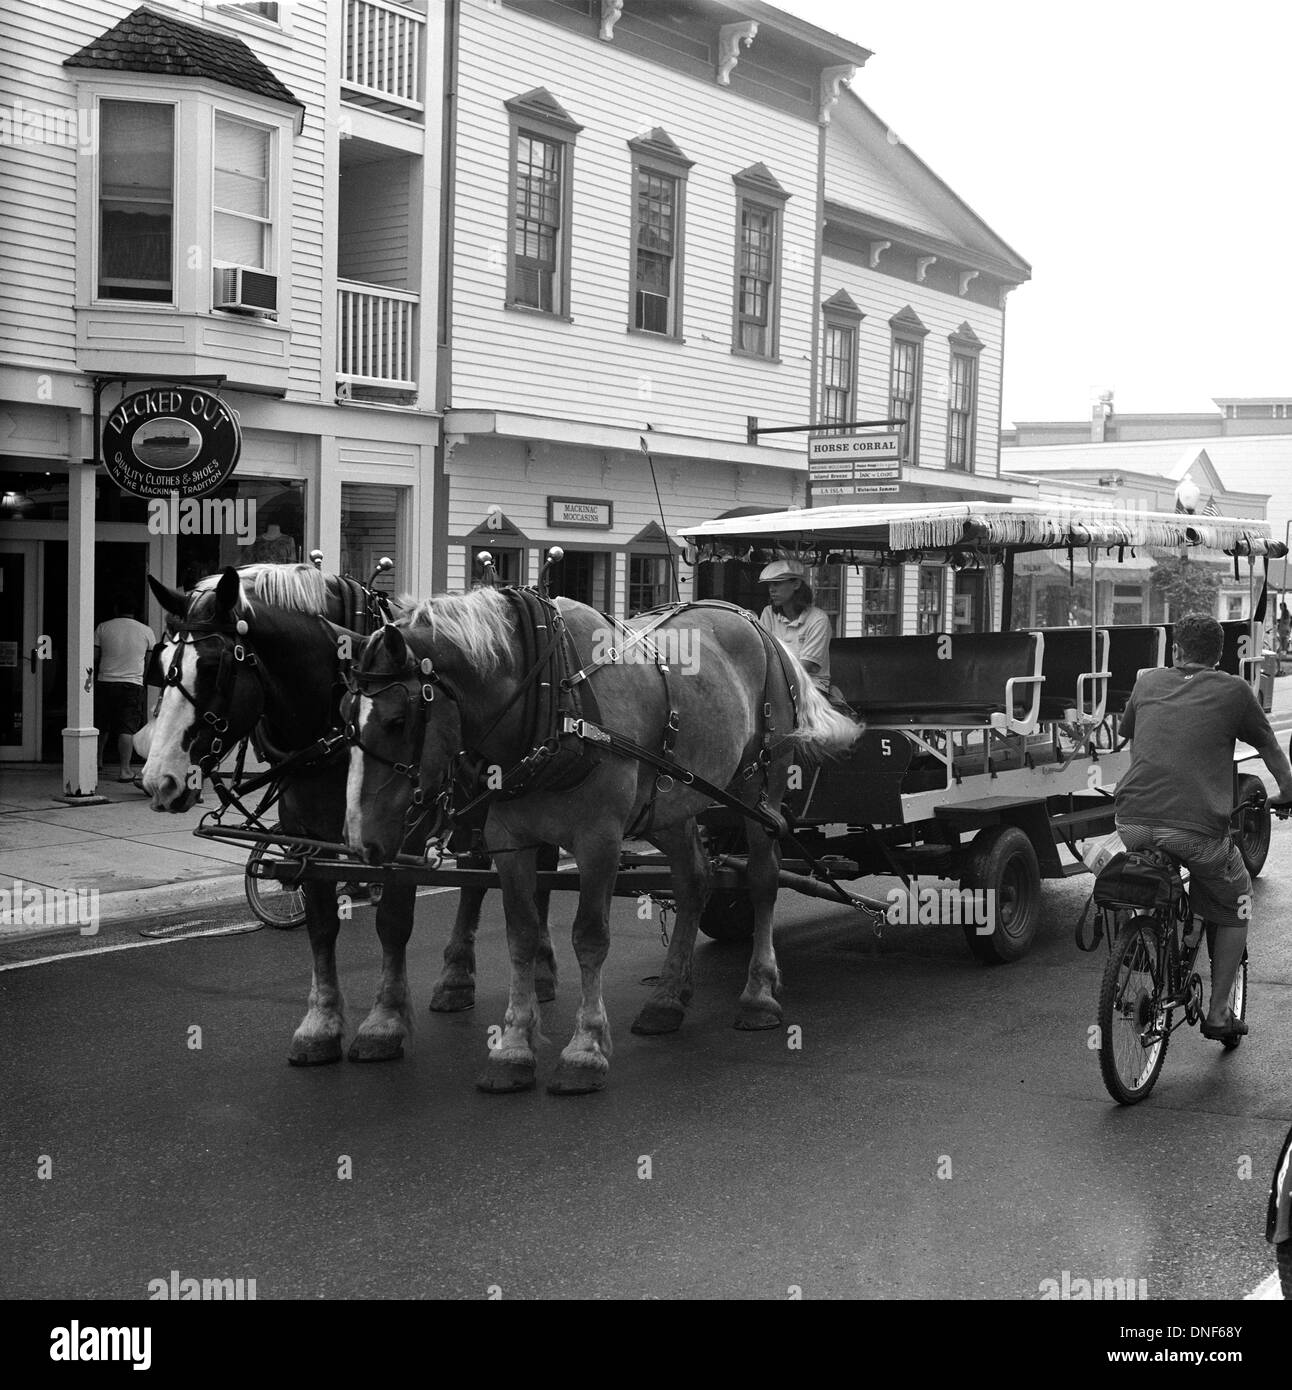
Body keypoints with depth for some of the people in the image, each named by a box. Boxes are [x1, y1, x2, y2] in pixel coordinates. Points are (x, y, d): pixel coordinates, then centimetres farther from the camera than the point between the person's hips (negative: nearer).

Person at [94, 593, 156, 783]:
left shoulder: (103, 628, 1)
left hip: (105, 682, 1)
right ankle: (125, 770, -6)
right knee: (127, 729, -2)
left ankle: (98, 760, 33)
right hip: (133, 685, -1)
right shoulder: (146, 631, 1)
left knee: (102, 725, 17)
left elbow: (94, 657, 5)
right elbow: (149, 663, 8)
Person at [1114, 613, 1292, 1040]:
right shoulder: (1234, 690, 8)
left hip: (1132, 822, 3)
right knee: (1233, 908, 21)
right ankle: (1218, 1012, 20)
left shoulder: (1148, 682, 17)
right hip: (1196, 827, -3)